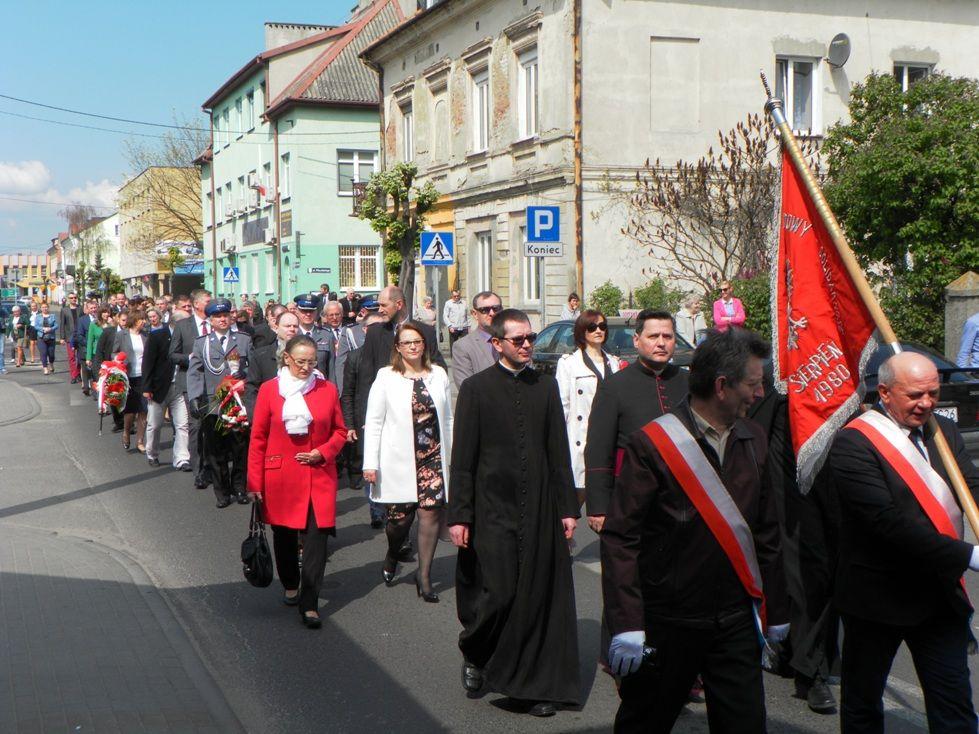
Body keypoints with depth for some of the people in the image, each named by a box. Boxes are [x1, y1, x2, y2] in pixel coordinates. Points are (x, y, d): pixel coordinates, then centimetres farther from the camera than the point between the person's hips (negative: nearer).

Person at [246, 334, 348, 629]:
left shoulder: (327, 390, 2)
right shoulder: (269, 390, -2)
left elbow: (340, 431, 11)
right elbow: (258, 438, 1)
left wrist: (323, 452, -9)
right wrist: (255, 482, -2)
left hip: (318, 475, 0)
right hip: (280, 475, 0)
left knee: (317, 536, -7)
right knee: (284, 535, 14)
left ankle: (309, 604, -2)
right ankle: (290, 586, 39)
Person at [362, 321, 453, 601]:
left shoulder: (438, 375, 8)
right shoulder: (386, 377, 1)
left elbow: (447, 419, 13)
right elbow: (373, 423, -1)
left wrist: (451, 456, 9)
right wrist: (370, 463, -6)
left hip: (433, 456, 2)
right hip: (399, 460, -2)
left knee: (430, 511, -7)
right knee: (400, 516, 1)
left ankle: (424, 574, 6)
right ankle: (392, 556, 34)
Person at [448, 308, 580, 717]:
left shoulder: (546, 387, 8)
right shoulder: (476, 388, -2)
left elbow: (559, 451, 10)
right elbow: (462, 457, -3)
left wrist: (567, 508, 6)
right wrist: (459, 515, -7)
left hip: (539, 509, 3)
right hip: (492, 510, -3)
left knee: (538, 595, 5)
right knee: (497, 592, -4)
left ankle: (536, 684, 16)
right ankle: (474, 654, 26)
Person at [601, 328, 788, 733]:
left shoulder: (754, 440, 8)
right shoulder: (651, 444, -13)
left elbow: (766, 531, 14)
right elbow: (620, 537, -14)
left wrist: (775, 608, 15)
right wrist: (626, 623, -19)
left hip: (736, 622, 5)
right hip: (667, 622, -5)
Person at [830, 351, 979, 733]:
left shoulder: (944, 431, 8)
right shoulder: (853, 443, -16)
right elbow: (889, 521, -24)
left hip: (940, 591, 5)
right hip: (878, 597, -5)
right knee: (862, 701, 12)